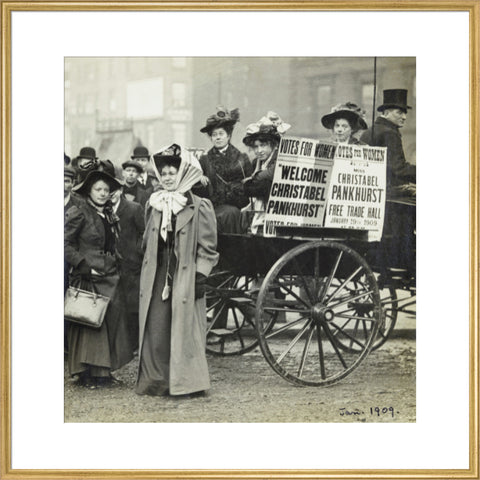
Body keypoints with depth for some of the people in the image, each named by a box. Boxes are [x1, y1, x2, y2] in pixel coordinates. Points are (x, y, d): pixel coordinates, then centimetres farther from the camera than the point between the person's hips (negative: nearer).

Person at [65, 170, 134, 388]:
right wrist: (85, 266, -15)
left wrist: (115, 267, 11)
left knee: (112, 322, 4)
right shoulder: (79, 214, -6)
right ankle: (88, 374, 2)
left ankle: (102, 372, 11)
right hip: (88, 278, -7)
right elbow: (66, 244, -11)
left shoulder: (110, 215, 16)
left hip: (109, 276, 7)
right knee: (89, 324, -5)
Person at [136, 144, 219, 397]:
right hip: (157, 278, 5)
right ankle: (156, 380, 10)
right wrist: (146, 270, 18)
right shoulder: (154, 205, 12)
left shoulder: (200, 207, -4)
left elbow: (207, 247, -5)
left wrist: (200, 276, -11)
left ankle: (185, 382, 7)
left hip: (185, 277, -5)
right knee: (155, 328, 2)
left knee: (184, 329, -2)